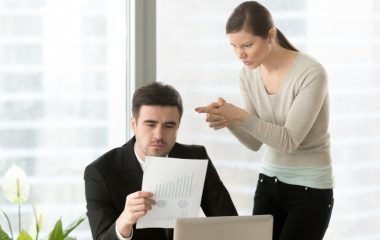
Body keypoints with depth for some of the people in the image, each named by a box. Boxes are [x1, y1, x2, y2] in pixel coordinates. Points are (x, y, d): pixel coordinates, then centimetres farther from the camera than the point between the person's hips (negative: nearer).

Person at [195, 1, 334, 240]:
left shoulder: (311, 73, -21)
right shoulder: (249, 74, -1)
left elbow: (289, 141, -23)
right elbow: (255, 141, 1)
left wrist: (241, 116, -34)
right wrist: (229, 119, -19)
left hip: (310, 189, -6)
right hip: (269, 182, 6)